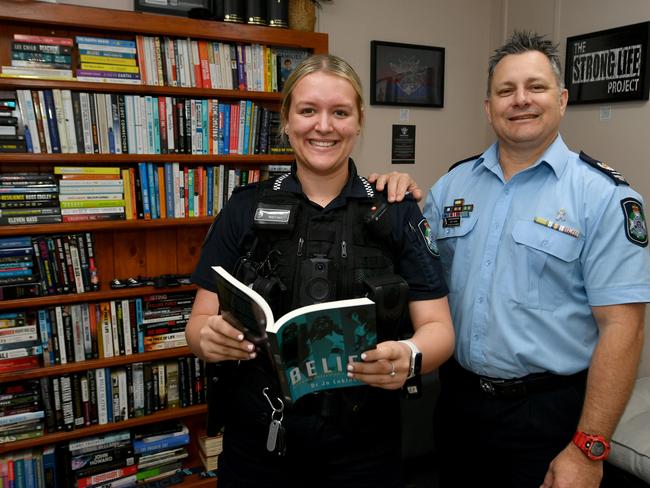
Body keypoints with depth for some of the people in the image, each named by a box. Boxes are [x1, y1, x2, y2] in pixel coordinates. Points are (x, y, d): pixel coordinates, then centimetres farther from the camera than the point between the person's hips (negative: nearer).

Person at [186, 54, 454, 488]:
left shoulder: (398, 214, -4)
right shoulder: (245, 210, -2)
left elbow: (439, 327, -5)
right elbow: (201, 320, 0)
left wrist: (409, 356, -27)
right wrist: (209, 338, -23)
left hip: (363, 449, 0)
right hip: (256, 444, 1)